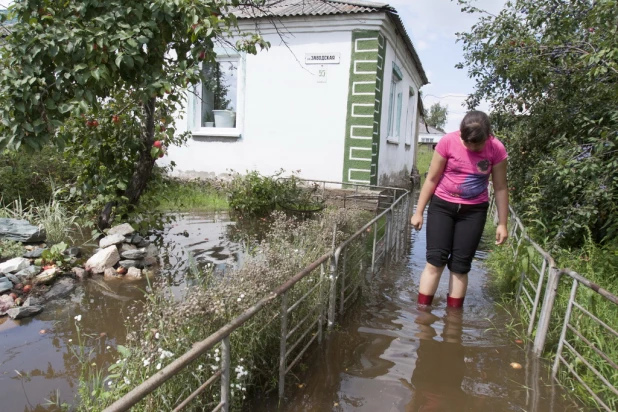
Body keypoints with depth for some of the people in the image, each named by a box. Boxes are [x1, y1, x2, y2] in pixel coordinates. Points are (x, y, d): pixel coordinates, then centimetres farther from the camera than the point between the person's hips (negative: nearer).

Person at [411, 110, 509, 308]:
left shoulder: (496, 149, -11)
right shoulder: (448, 142, -13)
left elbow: (500, 188, -1)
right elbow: (432, 179, -5)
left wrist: (502, 223, 1)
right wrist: (419, 211, -3)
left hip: (474, 211, 1)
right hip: (442, 205, -1)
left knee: (460, 265, 3)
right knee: (436, 259, -6)